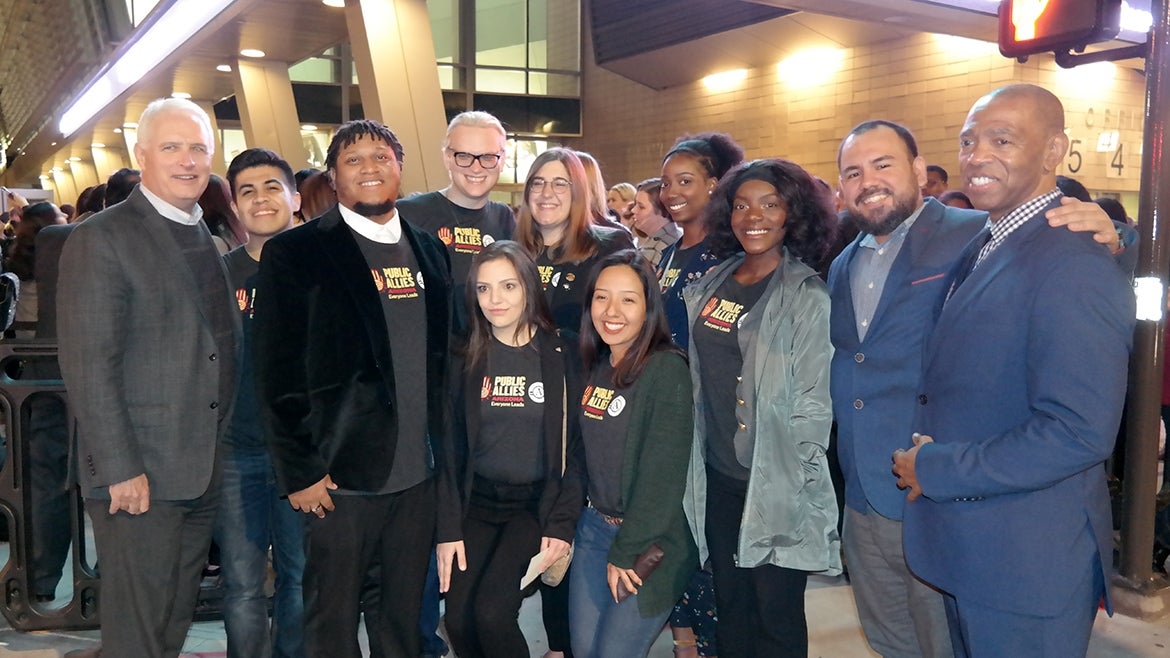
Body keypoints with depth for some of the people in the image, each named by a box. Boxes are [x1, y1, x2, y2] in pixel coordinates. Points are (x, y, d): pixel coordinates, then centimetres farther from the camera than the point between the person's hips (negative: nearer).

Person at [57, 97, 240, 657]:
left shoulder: (210, 240, 13)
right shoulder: (101, 239, -9)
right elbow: (88, 365, -14)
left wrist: (221, 453, 10)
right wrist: (120, 469, -18)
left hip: (204, 472, 7)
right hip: (137, 475, -7)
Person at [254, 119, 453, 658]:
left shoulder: (429, 250, 11)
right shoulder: (296, 253, -5)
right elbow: (277, 374, -8)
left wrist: (445, 451, 8)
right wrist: (298, 471, -11)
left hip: (421, 473, 5)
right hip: (341, 474, -4)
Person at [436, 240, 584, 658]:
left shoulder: (561, 356, -3)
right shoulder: (467, 358, 3)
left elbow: (577, 448, -3)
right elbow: (450, 448, 3)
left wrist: (562, 525, -11)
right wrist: (448, 529, -4)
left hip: (537, 502, -2)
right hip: (477, 501, 3)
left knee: (492, 611, -19)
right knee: (458, 618, -10)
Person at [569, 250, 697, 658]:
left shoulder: (666, 369, -17)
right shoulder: (596, 367, 5)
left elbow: (663, 472, -19)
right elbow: (586, 453, 9)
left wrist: (626, 551, -16)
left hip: (650, 542, -6)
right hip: (595, 525, 7)